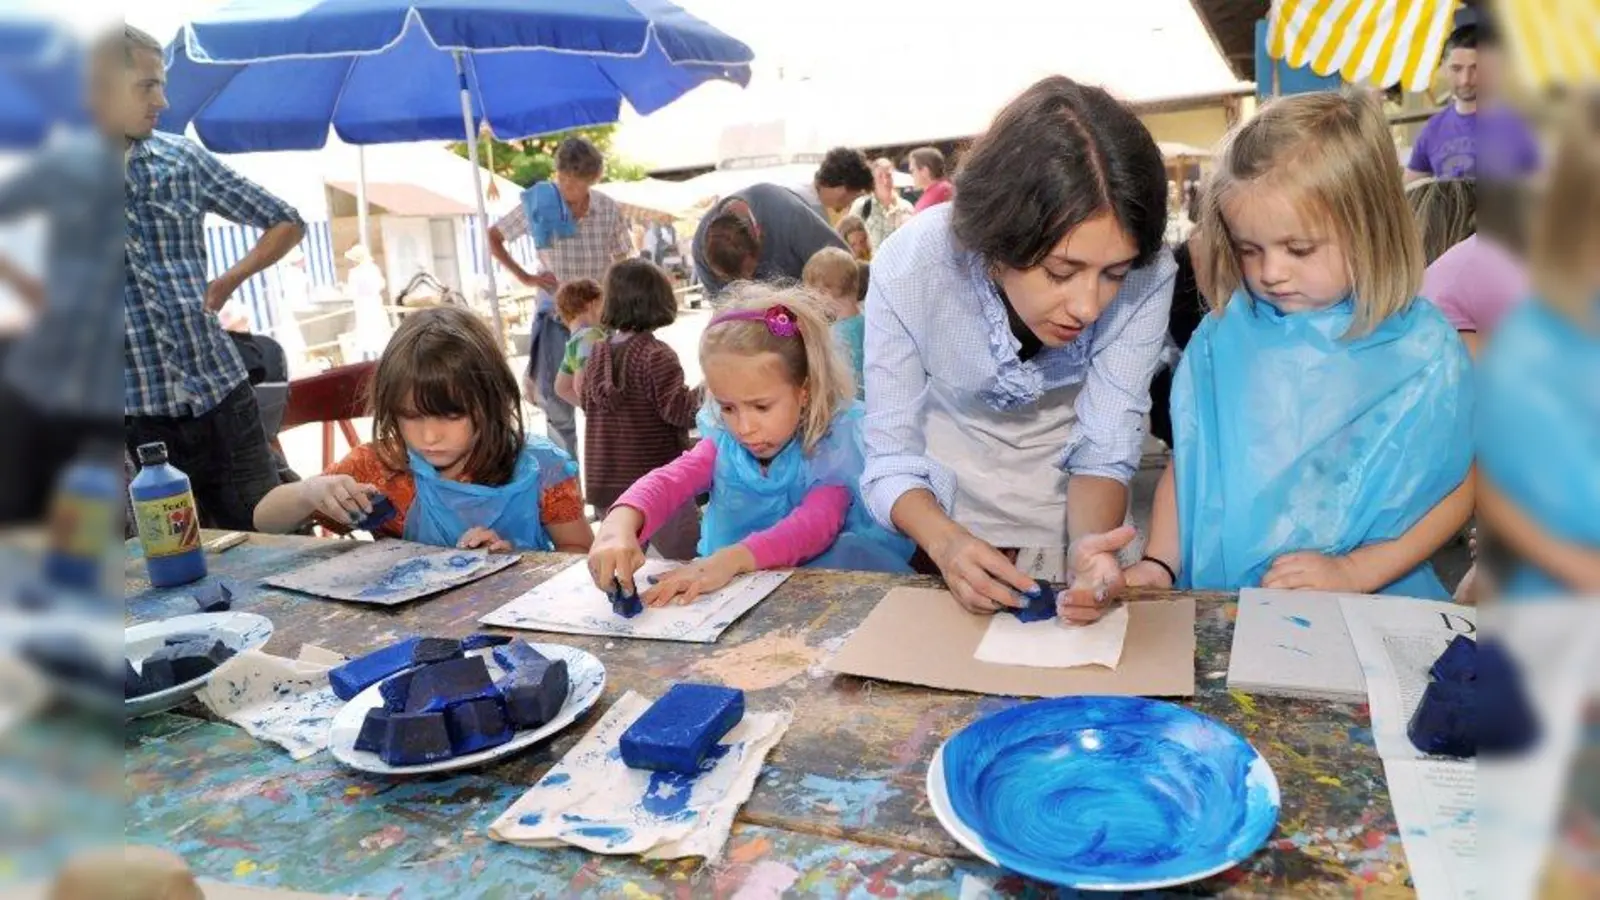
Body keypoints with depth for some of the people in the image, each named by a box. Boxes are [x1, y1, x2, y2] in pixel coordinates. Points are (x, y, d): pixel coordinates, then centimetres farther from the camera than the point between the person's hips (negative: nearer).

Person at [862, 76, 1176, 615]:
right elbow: (892, 460, -22)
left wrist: (1091, 548, -38)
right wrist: (946, 542, -40)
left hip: (1071, 512, 3)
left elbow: (1104, 453, -19)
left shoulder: (1147, 278, -28)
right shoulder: (909, 267, -30)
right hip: (940, 511, -3)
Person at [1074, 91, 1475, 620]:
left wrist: (1355, 572, -7)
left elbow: (1460, 489, 5)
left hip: (1368, 613, -1)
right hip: (1213, 603, 2)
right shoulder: (1225, 336, 3)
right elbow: (1186, 459, 6)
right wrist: (1157, 565, -6)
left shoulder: (1425, 355, -2)